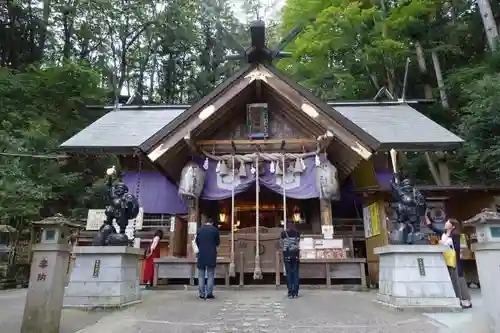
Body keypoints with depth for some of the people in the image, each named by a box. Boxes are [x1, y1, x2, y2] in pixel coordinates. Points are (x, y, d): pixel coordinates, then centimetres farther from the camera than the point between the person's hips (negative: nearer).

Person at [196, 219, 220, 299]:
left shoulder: (199, 230, 6)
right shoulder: (215, 230, -1)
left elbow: (197, 242, 12)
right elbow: (218, 242, 4)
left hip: (201, 255, 2)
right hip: (211, 255, -2)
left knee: (201, 276, 9)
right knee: (210, 275, 4)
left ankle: (202, 294, 8)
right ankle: (209, 294, 2)